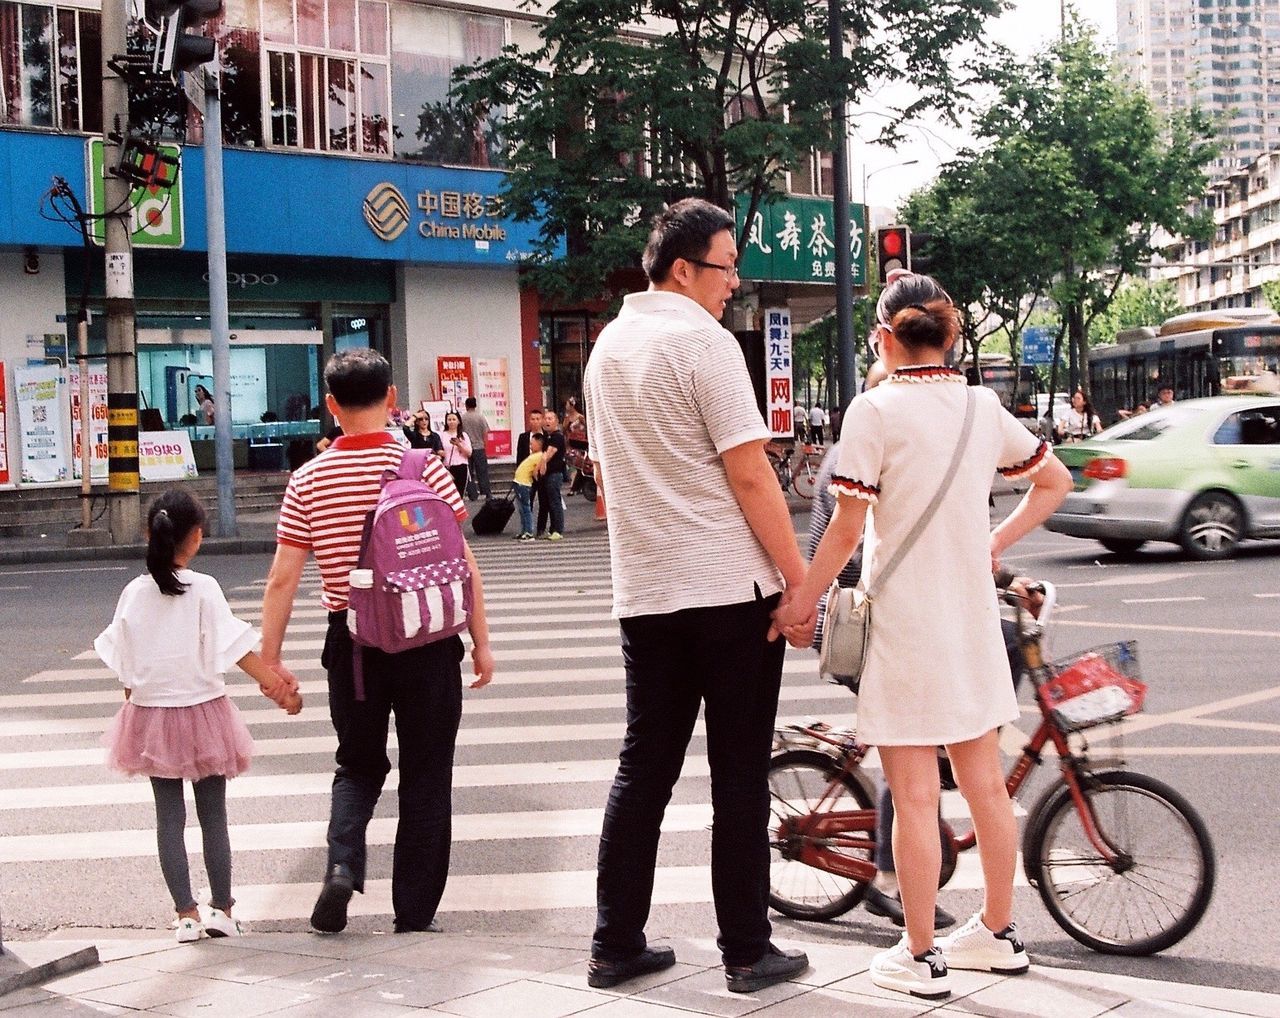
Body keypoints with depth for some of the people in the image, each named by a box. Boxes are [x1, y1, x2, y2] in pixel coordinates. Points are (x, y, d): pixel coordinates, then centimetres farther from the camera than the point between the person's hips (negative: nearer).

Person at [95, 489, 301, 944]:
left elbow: (125, 662, 4)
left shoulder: (134, 593, -2)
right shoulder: (203, 589, -11)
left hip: (150, 712, 2)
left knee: (169, 816, 8)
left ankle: (186, 914, 8)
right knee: (214, 815, 8)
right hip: (202, 709, -2)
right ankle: (221, 909, 13)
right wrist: (277, 685, -11)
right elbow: (236, 647, -15)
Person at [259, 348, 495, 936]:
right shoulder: (423, 468, -6)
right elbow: (461, 563, -5)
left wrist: (269, 657, 6)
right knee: (425, 776, 9)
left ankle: (342, 863, -3)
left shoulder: (308, 481, -1)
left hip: (351, 642, 2)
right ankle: (414, 913, 13)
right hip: (426, 640, -2)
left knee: (358, 765, 21)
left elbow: (282, 580, -2)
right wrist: (481, 642, 3)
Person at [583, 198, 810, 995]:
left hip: (644, 592, 7)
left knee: (643, 769, 12)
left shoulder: (608, 346, 12)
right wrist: (799, 577, -10)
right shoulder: (704, 340, -11)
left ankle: (616, 945, 15)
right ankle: (748, 952, 9)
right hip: (729, 587, -7)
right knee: (740, 774, 2)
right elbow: (749, 475, -15)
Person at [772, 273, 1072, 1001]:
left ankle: (921, 956, 8)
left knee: (915, 797, 1)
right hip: (974, 619, 6)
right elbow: (1056, 483, 16)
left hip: (905, 621, -6)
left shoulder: (877, 409, -12)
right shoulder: (984, 407, 5)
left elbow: (847, 532, -14)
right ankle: (999, 933, 28)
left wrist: (803, 600, -4)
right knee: (986, 784, 15)